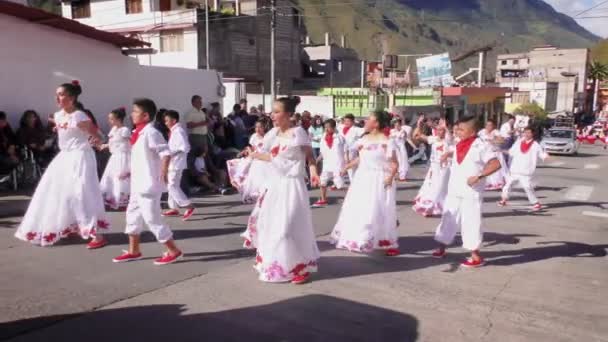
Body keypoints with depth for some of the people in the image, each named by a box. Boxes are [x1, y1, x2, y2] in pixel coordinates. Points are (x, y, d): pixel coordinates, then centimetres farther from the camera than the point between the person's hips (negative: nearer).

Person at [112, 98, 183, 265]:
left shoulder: (150, 132, -18)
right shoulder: (139, 133, 11)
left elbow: (166, 153, -26)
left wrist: (163, 171, -36)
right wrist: (130, 172, 26)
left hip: (149, 185, -10)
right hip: (138, 184, 10)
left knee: (152, 218, -6)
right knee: (132, 215, 17)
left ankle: (174, 251, 5)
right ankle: (133, 251, 30)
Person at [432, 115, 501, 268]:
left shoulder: (480, 146, -14)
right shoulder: (459, 145, 8)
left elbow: (496, 164, -18)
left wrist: (479, 176, -24)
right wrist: (448, 154, 13)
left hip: (471, 193, -7)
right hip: (454, 192, 7)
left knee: (470, 223, -3)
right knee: (448, 219, 15)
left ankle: (476, 256, 8)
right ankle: (441, 248, 28)